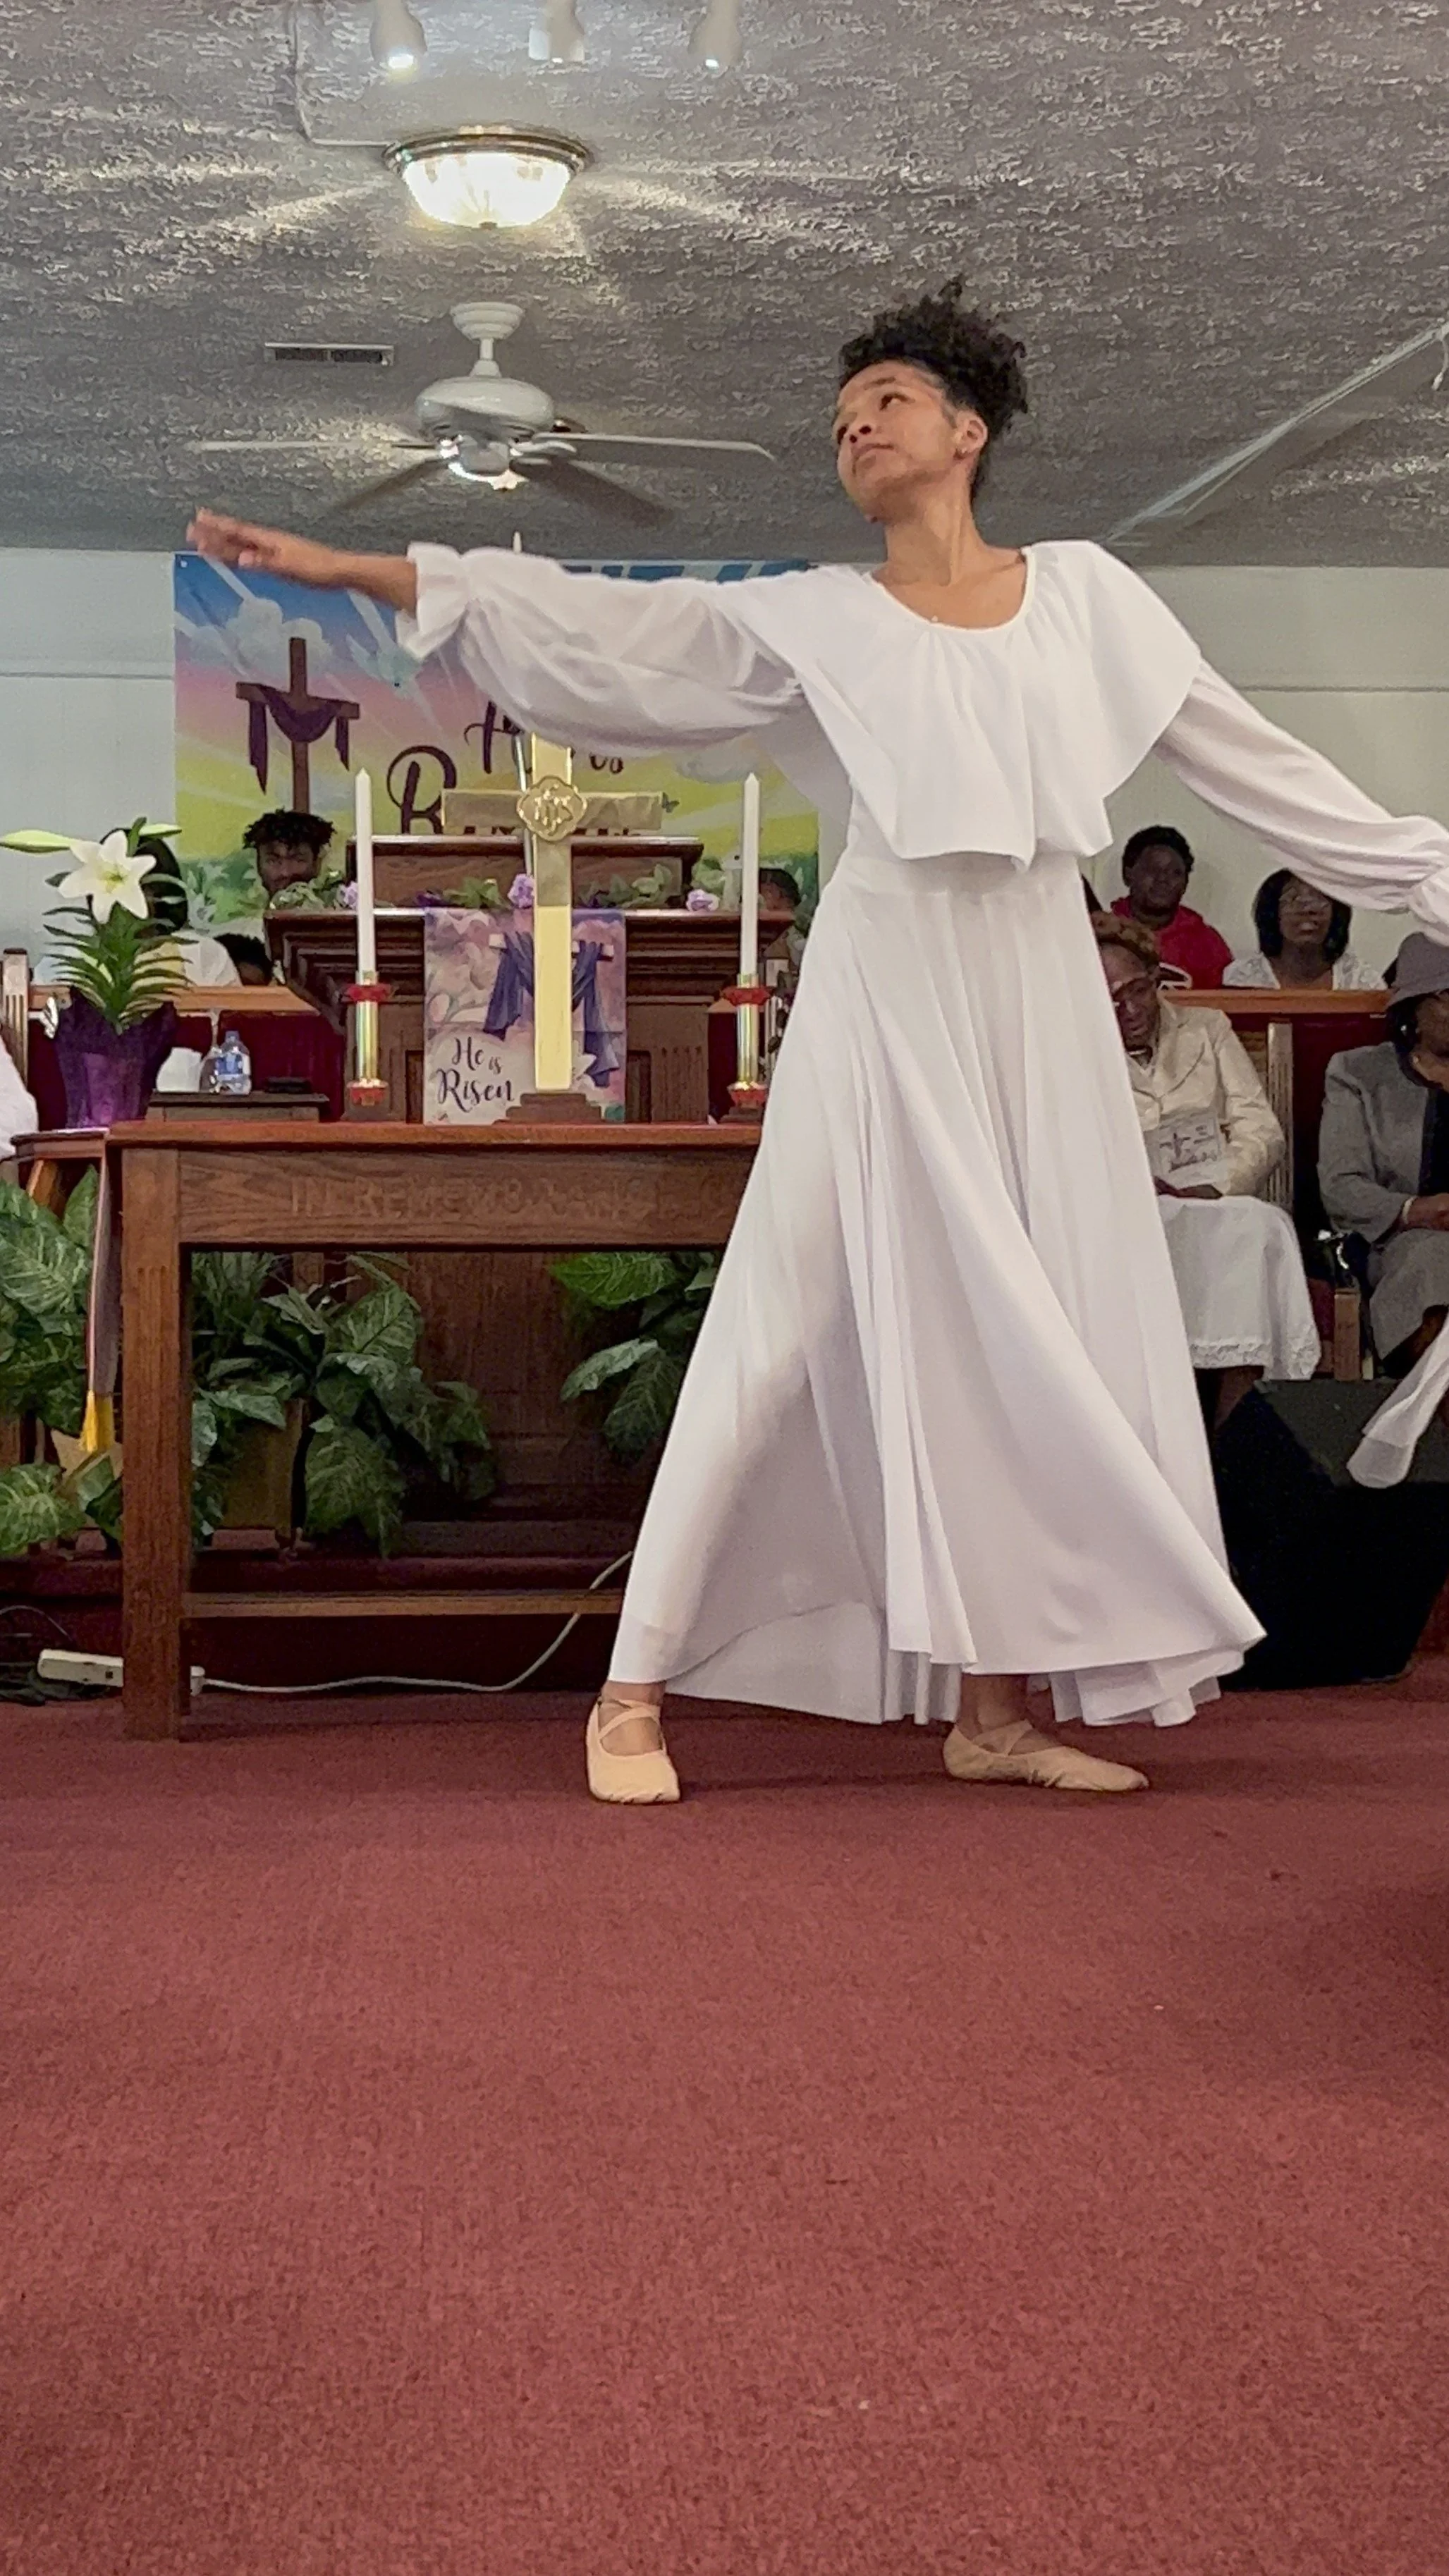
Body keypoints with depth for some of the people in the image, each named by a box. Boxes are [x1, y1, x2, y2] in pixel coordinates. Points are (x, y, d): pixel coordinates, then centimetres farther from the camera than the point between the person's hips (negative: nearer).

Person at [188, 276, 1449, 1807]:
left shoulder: (1086, 595, 11)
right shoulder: (814, 620, 4)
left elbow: (1244, 757, 15)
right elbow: (598, 628, -2)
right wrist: (364, 572, -10)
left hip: (1040, 1003, 3)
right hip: (889, 1002, -3)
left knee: (1033, 1346, 3)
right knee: (795, 1325, -5)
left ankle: (994, 1710, 11)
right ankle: (638, 1689, 1)